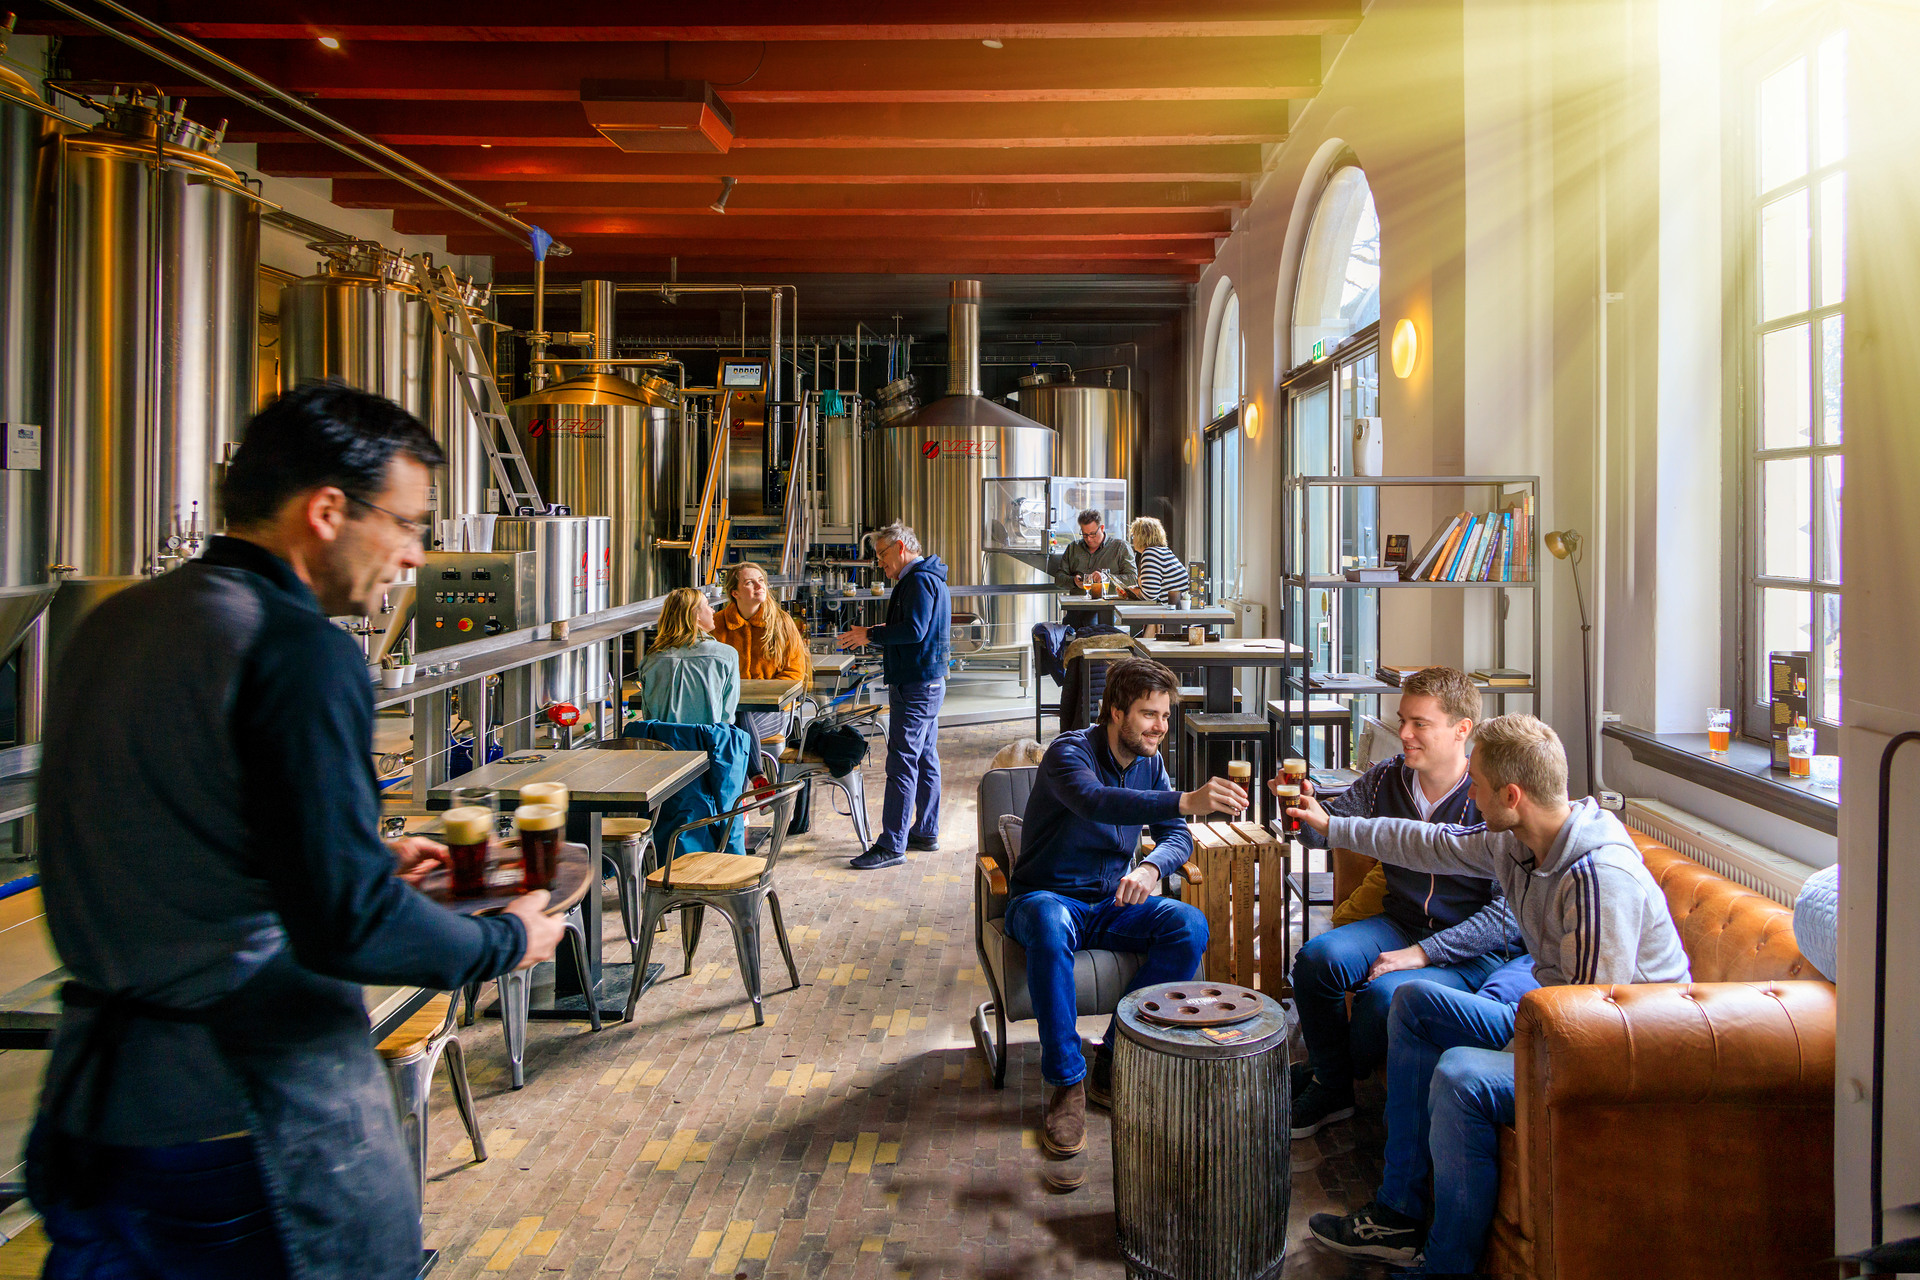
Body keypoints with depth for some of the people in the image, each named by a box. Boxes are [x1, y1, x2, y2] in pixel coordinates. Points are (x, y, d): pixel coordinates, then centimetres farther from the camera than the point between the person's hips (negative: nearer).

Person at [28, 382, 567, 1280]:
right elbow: (345, 928, -23)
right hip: (246, 1126, -7)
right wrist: (507, 939, -6)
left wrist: (371, 859, 19)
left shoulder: (112, 624, 6)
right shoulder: (299, 649, -20)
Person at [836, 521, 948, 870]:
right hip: (928, 683, 11)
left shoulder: (919, 580, -15)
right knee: (925, 759, 15)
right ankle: (926, 832, 24)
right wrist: (878, 635, 16)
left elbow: (914, 630, -25)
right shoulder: (926, 578, 19)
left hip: (916, 687, -11)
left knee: (902, 763, -10)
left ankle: (892, 845, -9)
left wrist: (871, 634, -16)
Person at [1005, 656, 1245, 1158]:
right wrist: (1186, 801, -53)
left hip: (1110, 903, 6)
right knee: (1050, 924, -41)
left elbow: (1177, 835, 3)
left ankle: (1115, 1064, -15)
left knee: (1190, 925, -22)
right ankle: (1067, 1084, -28)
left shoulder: (1149, 761, 5)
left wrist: (1152, 867, -22)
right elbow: (1093, 800, -40)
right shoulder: (1070, 752, -17)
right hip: (1046, 897, -5)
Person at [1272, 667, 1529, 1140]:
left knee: (1386, 993, -31)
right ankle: (1331, 1088, 2)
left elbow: (1509, 910, -18)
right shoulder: (1386, 779, 0)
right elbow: (1327, 829, 6)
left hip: (1478, 950, -5)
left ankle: (1341, 1077, 7)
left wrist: (1422, 953, -22)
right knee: (1316, 958, -23)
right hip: (1401, 924, 5)